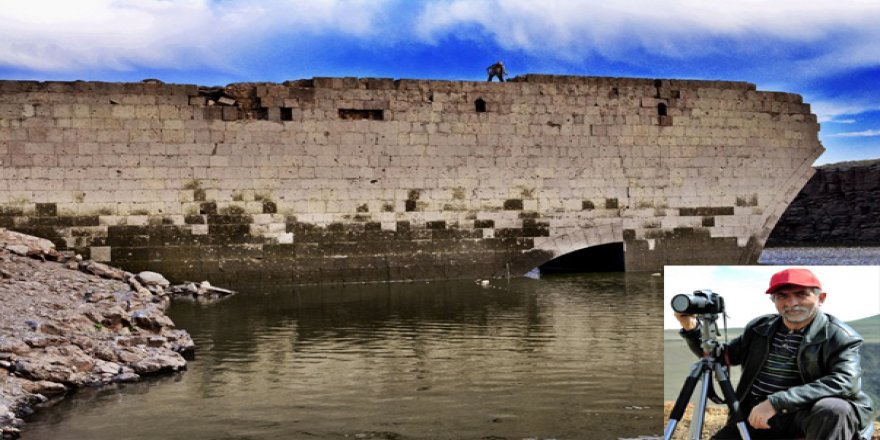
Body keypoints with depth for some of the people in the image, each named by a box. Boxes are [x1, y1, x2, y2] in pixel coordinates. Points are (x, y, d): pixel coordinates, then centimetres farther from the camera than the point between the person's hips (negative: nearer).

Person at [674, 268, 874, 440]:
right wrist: (692, 328, -2)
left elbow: (846, 381, -24)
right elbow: (720, 357, 19)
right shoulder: (760, 327, 10)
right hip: (754, 415, 5)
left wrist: (776, 402, -31)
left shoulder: (839, 336, -7)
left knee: (832, 410, -35)